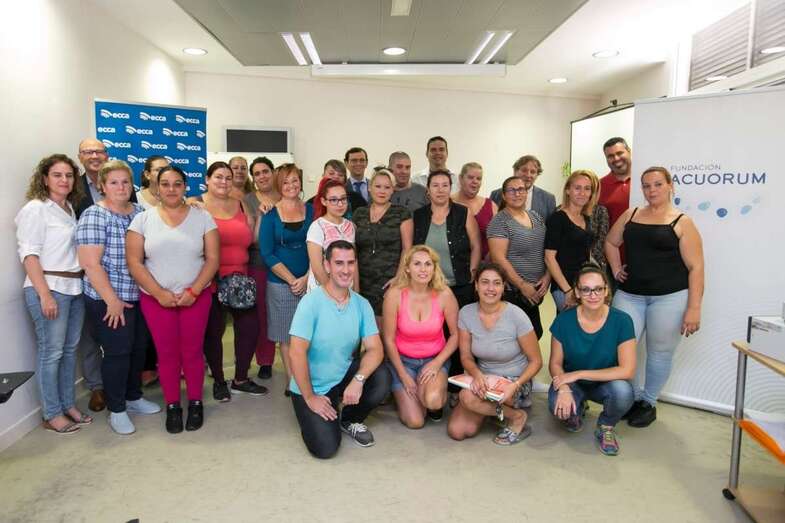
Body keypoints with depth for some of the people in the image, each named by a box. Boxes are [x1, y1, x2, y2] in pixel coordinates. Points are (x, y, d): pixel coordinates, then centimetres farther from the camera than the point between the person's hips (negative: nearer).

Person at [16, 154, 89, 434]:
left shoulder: (70, 208, 13)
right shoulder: (35, 209, -7)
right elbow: (29, 254, -13)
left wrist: (80, 282, 7)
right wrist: (45, 295, -19)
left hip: (74, 288, 7)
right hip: (49, 288, -7)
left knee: (70, 349, 12)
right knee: (51, 351, 0)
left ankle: (68, 405, 24)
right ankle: (52, 415, 10)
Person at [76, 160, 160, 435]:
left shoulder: (140, 211, 6)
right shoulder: (94, 215, -13)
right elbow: (90, 263, -18)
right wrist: (112, 301, -18)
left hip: (140, 296, 6)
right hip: (110, 300, -6)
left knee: (139, 347, 16)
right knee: (117, 352, 2)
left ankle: (134, 396, 35)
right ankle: (116, 409, 20)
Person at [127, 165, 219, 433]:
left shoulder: (202, 217, 0)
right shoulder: (142, 219, 1)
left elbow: (212, 259, -3)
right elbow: (134, 262, -3)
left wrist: (193, 291, -12)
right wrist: (161, 294, -11)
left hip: (196, 297, 0)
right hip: (156, 298, 1)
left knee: (192, 351, 5)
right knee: (167, 353, 7)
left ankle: (195, 403, 22)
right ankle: (172, 406, 22)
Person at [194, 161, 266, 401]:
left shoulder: (240, 205, 12)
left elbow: (253, 238, 14)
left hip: (240, 279, 5)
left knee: (250, 327, 5)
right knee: (213, 331, 6)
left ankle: (240, 380, 24)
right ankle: (218, 381, 26)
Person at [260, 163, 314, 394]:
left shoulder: (311, 211, 4)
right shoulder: (271, 214, 0)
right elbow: (267, 253, -5)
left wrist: (306, 278, -9)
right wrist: (292, 280, -10)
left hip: (310, 282, 1)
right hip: (280, 284, -1)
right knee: (286, 336, 6)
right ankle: (292, 382, 17)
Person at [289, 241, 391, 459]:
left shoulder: (362, 304, -6)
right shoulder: (311, 302, -21)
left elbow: (375, 349, -11)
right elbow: (297, 353, -22)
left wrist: (358, 380, -28)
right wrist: (310, 398, -17)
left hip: (344, 375, 4)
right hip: (312, 386, -4)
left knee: (381, 378, -23)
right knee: (325, 448, -15)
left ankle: (350, 420, 7)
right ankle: (310, 415, 20)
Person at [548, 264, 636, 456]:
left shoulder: (621, 321, -19)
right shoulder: (564, 320, -16)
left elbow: (627, 370, -22)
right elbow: (555, 363, -6)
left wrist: (578, 374, -24)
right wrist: (564, 389, -27)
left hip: (605, 383, 0)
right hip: (572, 382, 1)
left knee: (622, 391, -34)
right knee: (559, 408, -31)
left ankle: (606, 427, 2)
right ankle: (576, 410, 11)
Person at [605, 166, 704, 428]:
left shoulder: (682, 222, -3)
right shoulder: (630, 215, 9)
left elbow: (695, 267, -6)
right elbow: (610, 242, 23)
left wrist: (694, 308, -12)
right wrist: (616, 269, 8)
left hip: (670, 296, -3)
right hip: (629, 294, 4)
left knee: (659, 353, 6)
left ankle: (648, 403, 27)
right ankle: (634, 398, 23)